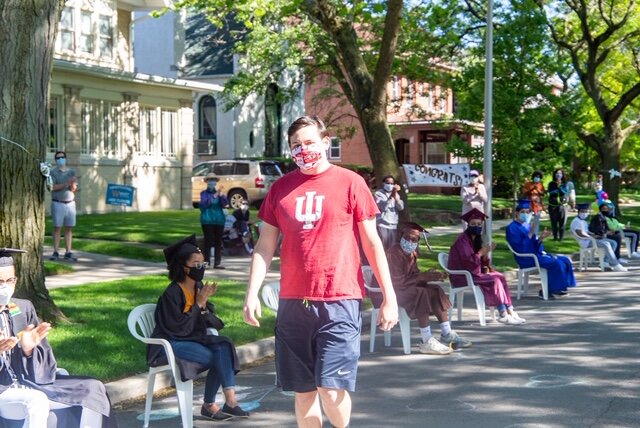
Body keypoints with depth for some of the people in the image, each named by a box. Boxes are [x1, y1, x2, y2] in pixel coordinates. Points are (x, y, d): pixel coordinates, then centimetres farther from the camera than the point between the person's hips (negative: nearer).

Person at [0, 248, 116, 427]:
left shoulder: (24, 308, 6)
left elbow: (44, 364, 5)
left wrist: (28, 349, -18)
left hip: (29, 381, 6)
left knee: (92, 389, -4)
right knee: (37, 402, -34)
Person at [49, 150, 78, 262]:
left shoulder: (71, 172, 10)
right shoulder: (53, 172, 1)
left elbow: (74, 189, 6)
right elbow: (53, 187, -10)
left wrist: (73, 184, -17)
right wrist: (66, 184, -19)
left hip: (70, 203, 3)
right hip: (58, 203, -3)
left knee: (69, 228, 3)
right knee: (57, 228, -2)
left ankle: (68, 253, 5)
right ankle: (56, 252, 0)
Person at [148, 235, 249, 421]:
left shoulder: (199, 287, 4)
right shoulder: (172, 293, -17)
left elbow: (209, 323, 7)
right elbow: (177, 328, -21)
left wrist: (205, 305, -14)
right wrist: (199, 304, -19)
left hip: (195, 338, 7)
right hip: (171, 344, -7)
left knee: (224, 346, -20)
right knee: (216, 358, -23)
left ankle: (230, 400, -22)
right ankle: (210, 405, -6)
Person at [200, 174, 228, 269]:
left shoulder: (219, 192, 10)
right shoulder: (204, 193, 2)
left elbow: (224, 204, -3)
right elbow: (204, 204, -14)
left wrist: (221, 194, -20)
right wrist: (214, 196, -25)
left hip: (219, 220, 3)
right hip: (207, 220, -3)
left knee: (218, 242, 2)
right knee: (208, 241, -6)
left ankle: (217, 263, 5)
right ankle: (206, 262, -4)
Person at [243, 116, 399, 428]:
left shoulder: (350, 183, 0)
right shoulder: (281, 188, 9)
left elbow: (372, 242, 2)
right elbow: (265, 246, 11)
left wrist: (389, 297, -1)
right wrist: (252, 294, -1)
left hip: (339, 302, -3)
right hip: (293, 302, 4)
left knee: (331, 389, -10)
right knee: (303, 390, 10)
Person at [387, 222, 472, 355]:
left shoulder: (412, 253, 12)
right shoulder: (394, 253, -19)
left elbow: (414, 275, 8)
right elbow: (399, 281, -26)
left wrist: (430, 276, -11)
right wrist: (423, 276, -27)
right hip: (394, 290, -10)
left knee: (436, 291, -1)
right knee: (423, 294, -31)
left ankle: (447, 334, 0)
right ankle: (427, 342, -34)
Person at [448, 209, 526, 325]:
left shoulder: (476, 239, 13)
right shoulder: (462, 240, -14)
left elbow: (481, 262, 12)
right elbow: (467, 261, -23)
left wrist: (485, 254, -7)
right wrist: (480, 253, -16)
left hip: (472, 272, 9)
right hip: (462, 275, -9)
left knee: (500, 277, -7)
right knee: (494, 279, -22)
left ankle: (509, 310, -14)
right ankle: (503, 314, -21)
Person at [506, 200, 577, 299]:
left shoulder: (527, 225, 15)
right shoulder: (512, 228, -11)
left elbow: (535, 245, 13)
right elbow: (519, 248, -22)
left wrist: (541, 238, -6)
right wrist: (531, 234, -24)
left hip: (536, 254, 9)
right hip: (526, 258, -9)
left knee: (565, 261, 3)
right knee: (557, 264, -23)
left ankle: (558, 288, 3)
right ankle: (547, 291, -12)